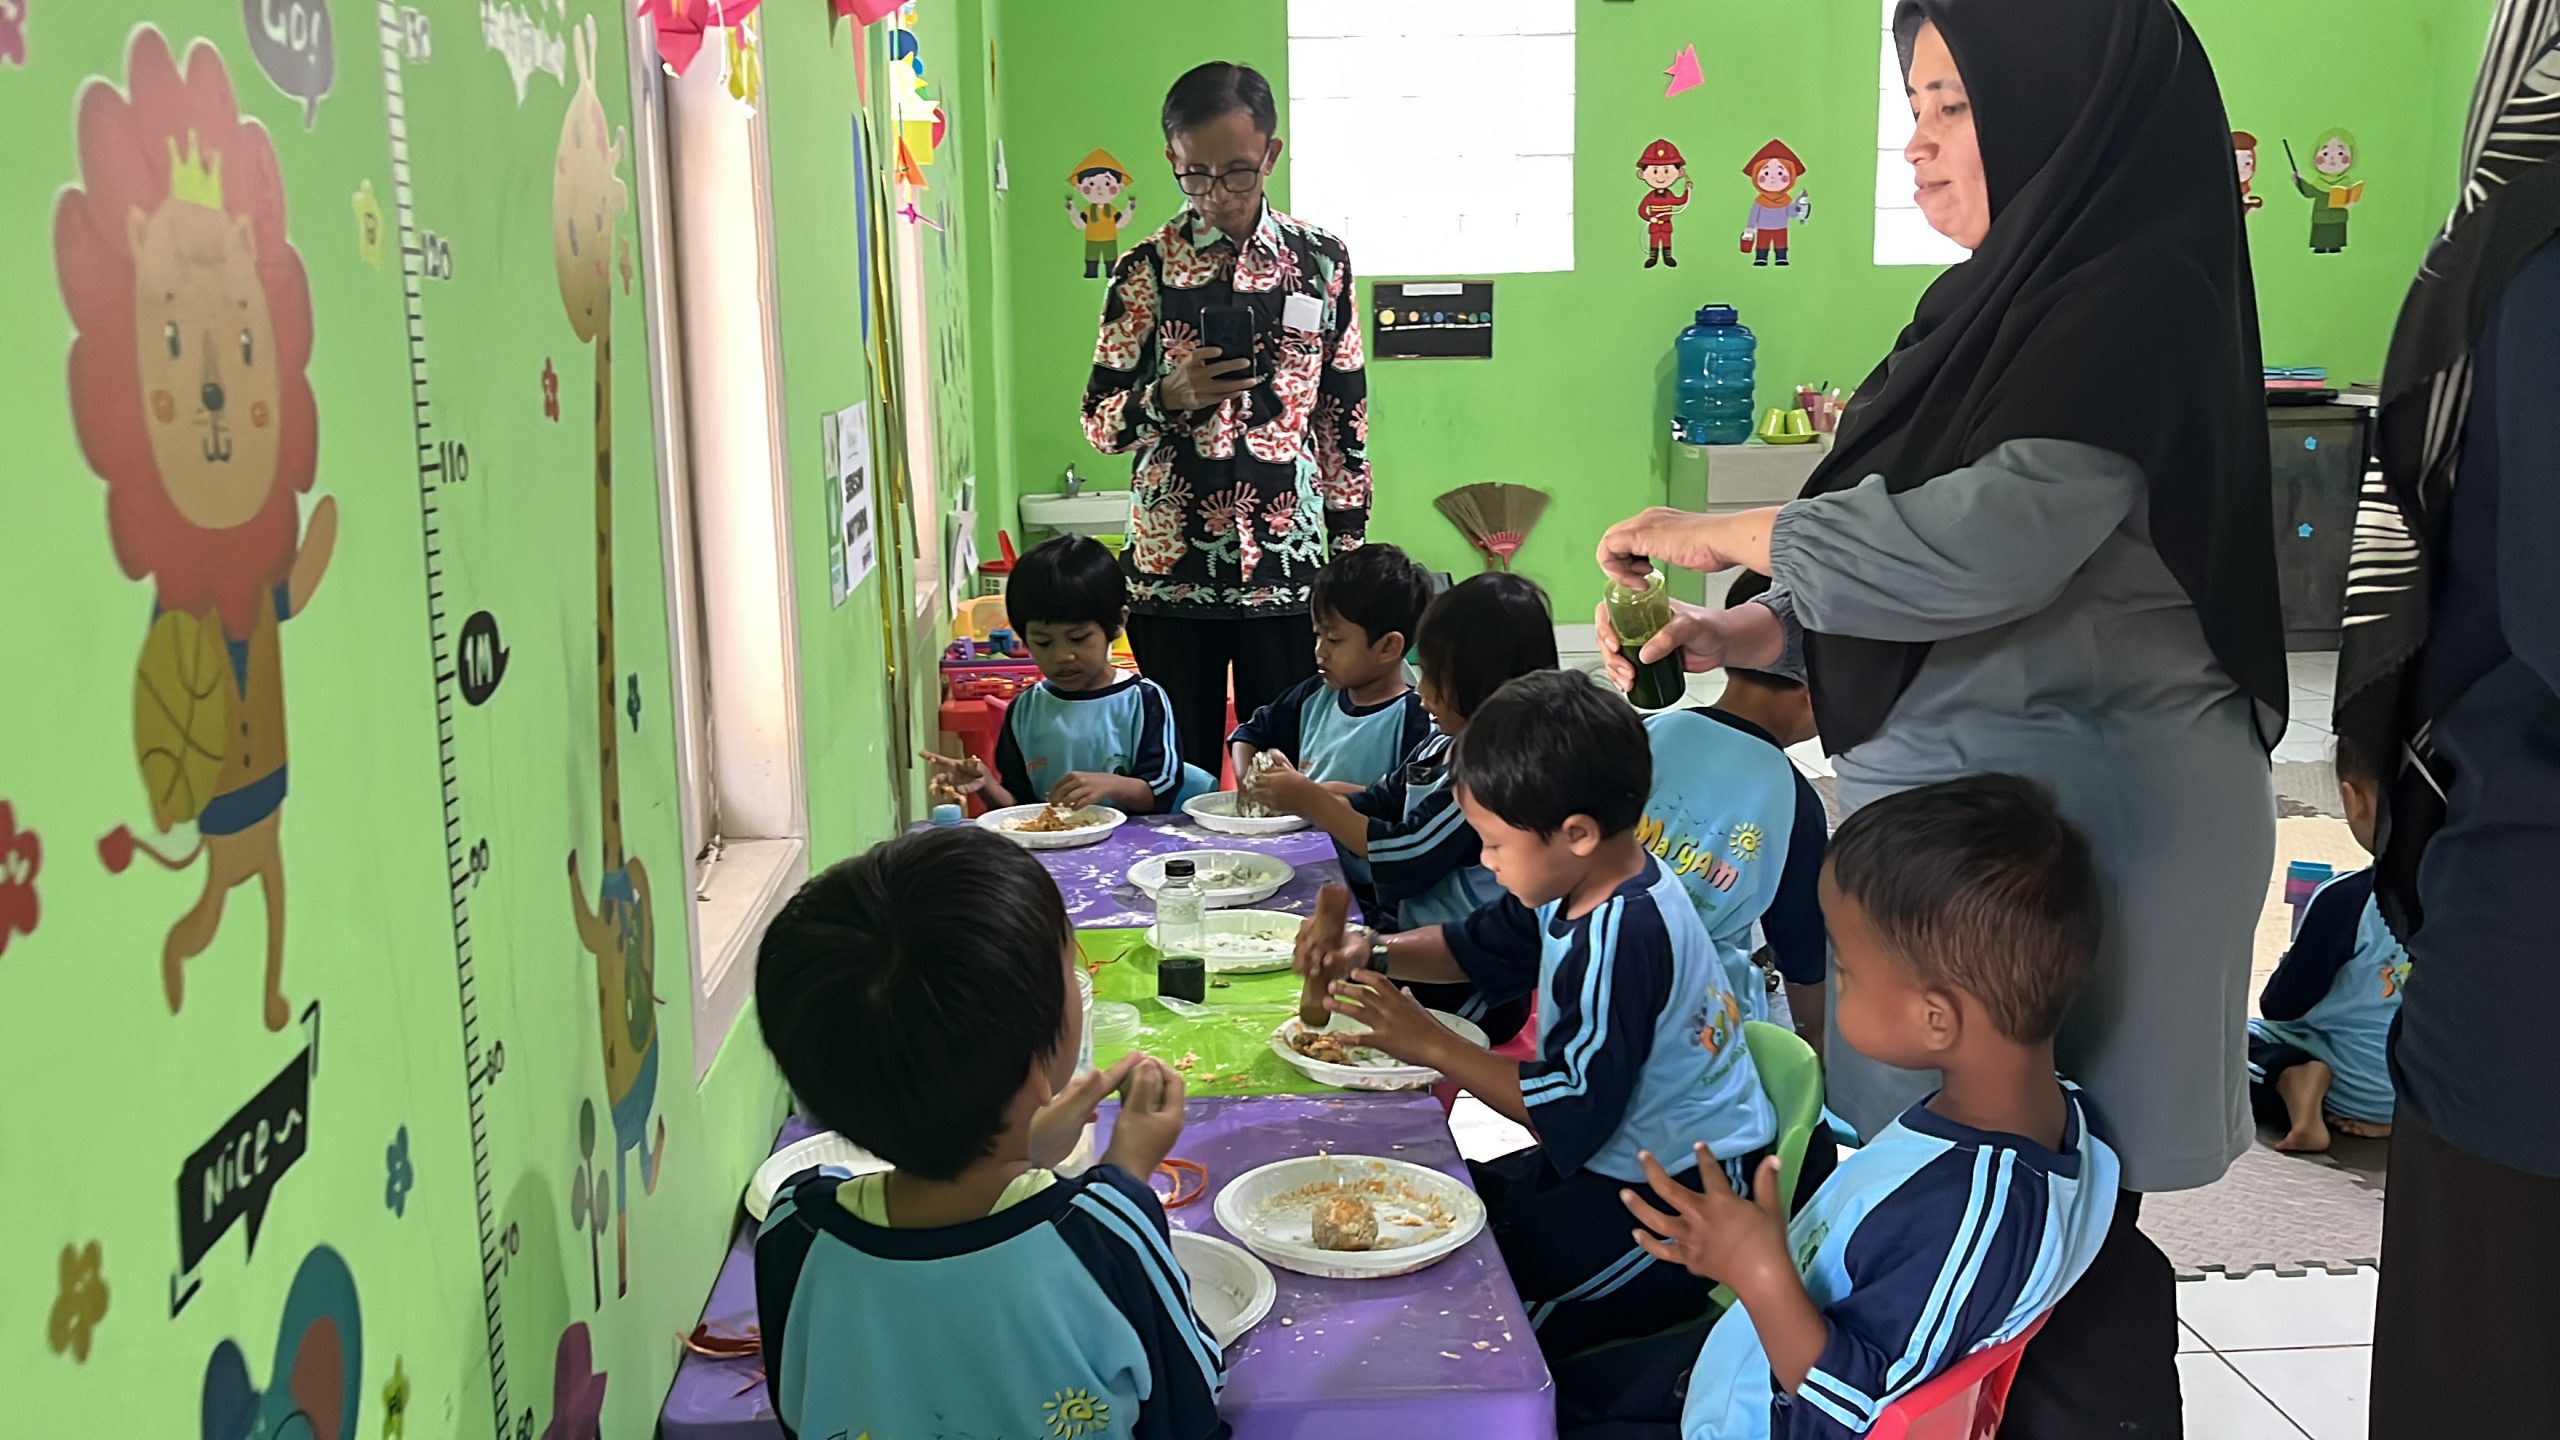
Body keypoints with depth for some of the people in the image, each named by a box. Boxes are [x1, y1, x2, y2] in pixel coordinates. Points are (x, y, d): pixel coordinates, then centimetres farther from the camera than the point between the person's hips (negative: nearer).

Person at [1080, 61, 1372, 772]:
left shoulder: (1322, 260, 4)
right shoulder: (1147, 270, 0)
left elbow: (1345, 418, 9)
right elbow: (1098, 421, 4)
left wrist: (1349, 552, 7)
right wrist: (1169, 396, -16)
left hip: (1290, 572, 1)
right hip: (1172, 575, -1)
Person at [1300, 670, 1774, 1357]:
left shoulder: (1621, 938, -28)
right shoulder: (1581, 886, 2)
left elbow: (1569, 1113, -27)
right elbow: (1477, 948, 19)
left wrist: (1432, 1045, -19)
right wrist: (1370, 953, 2)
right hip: (1617, 1160, 10)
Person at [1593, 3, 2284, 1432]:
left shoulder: (2144, 296, -14)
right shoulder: (2008, 298, 12)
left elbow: (1991, 539, -28)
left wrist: (1730, 533, -16)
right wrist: (1738, 632, 0)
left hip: (2078, 816, -8)